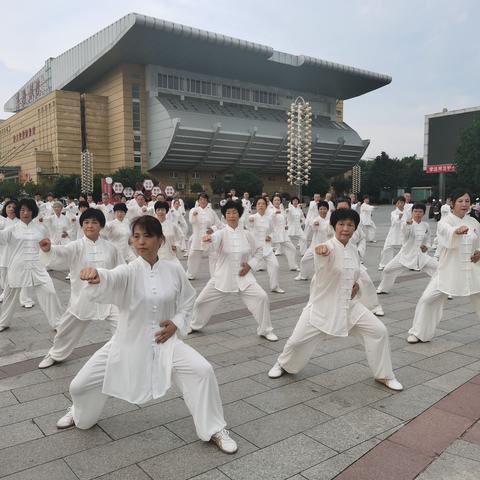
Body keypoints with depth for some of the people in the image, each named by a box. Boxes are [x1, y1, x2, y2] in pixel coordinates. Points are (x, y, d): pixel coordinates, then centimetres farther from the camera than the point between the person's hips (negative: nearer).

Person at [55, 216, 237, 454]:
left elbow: (186, 303, 8)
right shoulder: (128, 272, -14)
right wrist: (96, 275, -63)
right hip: (128, 342, 0)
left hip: (164, 341, 0)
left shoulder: (174, 270, -7)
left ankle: (214, 429, 2)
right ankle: (79, 413, 42)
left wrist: (176, 323, -11)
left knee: (202, 370, -22)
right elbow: (110, 280, -39)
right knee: (80, 385, 2)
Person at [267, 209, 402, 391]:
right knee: (297, 341, -1)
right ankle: (283, 364, 33)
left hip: (348, 305, 5)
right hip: (322, 306, -5)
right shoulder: (329, 247, -18)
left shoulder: (353, 251, 3)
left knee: (379, 331, -3)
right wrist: (321, 249, -70)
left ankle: (384, 375, 18)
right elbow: (325, 251, -45)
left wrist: (356, 285, 1)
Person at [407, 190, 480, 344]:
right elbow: (448, 231, -36)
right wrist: (458, 231, -58)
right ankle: (420, 333, 14)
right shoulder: (445, 221, -10)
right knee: (427, 299, -6)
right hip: (449, 270, -3)